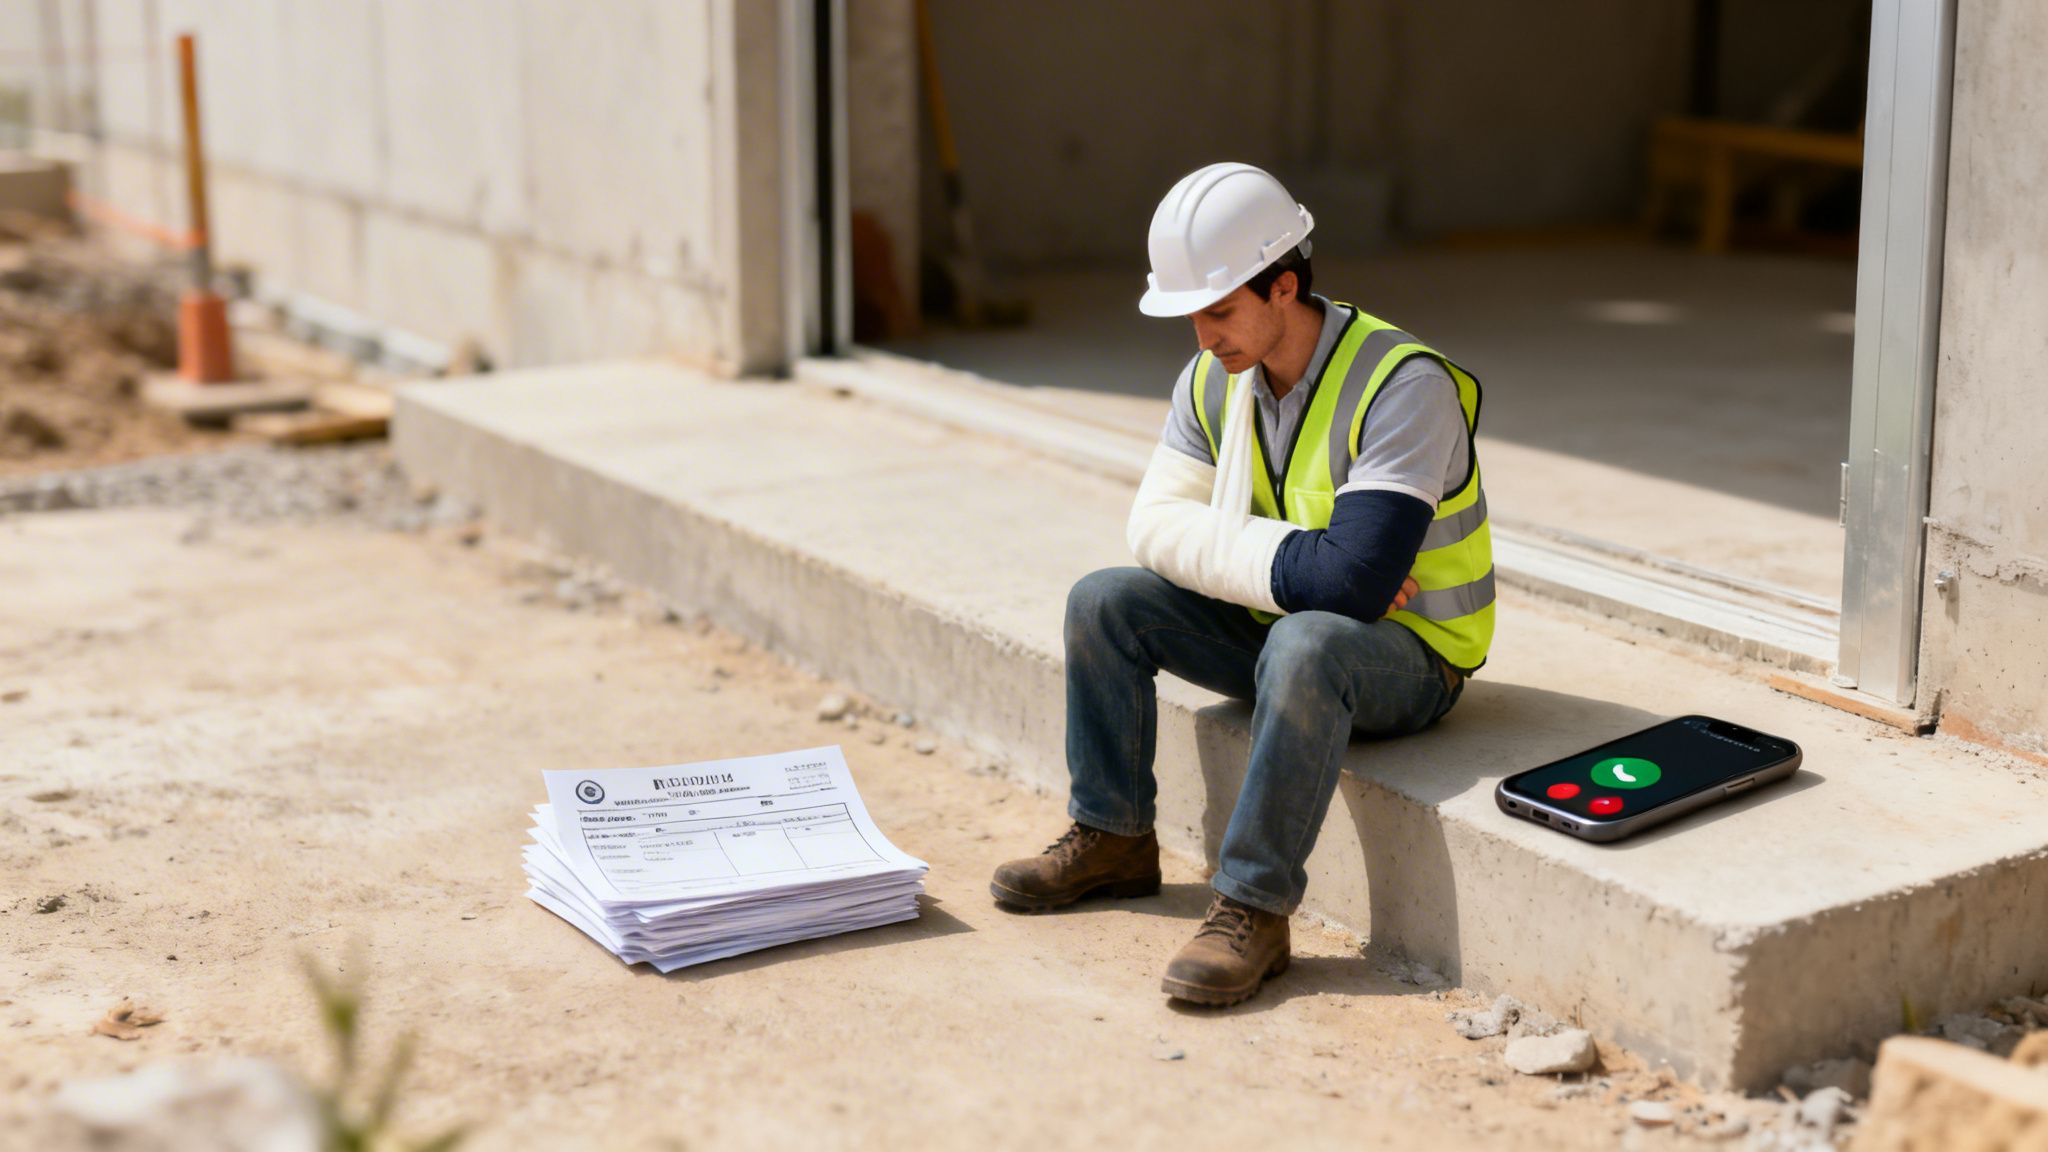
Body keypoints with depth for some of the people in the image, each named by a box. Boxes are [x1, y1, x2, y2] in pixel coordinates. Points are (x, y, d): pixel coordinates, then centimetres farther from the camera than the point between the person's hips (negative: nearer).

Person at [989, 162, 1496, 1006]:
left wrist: (1246, 556, -18)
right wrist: (1296, 557, -20)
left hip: (1407, 653, -7)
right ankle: (1112, 840, 6)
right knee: (1104, 603, -5)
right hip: (1279, 622, 7)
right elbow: (1158, 523, -6)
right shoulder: (1216, 380, -3)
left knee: (1303, 645, -39)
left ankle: (1254, 910, -32)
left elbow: (1355, 582, -35)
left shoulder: (1403, 388, -27)